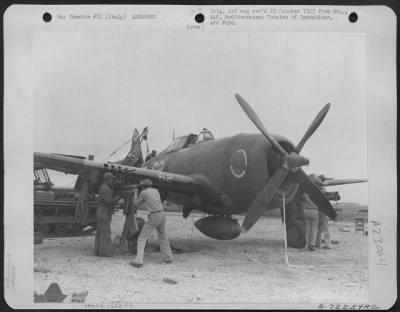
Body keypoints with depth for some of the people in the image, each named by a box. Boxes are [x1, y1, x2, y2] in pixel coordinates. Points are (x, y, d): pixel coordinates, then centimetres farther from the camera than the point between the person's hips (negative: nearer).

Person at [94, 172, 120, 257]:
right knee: (105, 232, -6)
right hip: (104, 212, -10)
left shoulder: (103, 187, 15)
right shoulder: (106, 189, -17)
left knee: (100, 232, 10)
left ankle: (98, 250, 13)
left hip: (101, 212, 10)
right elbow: (108, 202, -23)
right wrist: (118, 197, -13)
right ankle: (104, 252, -5)